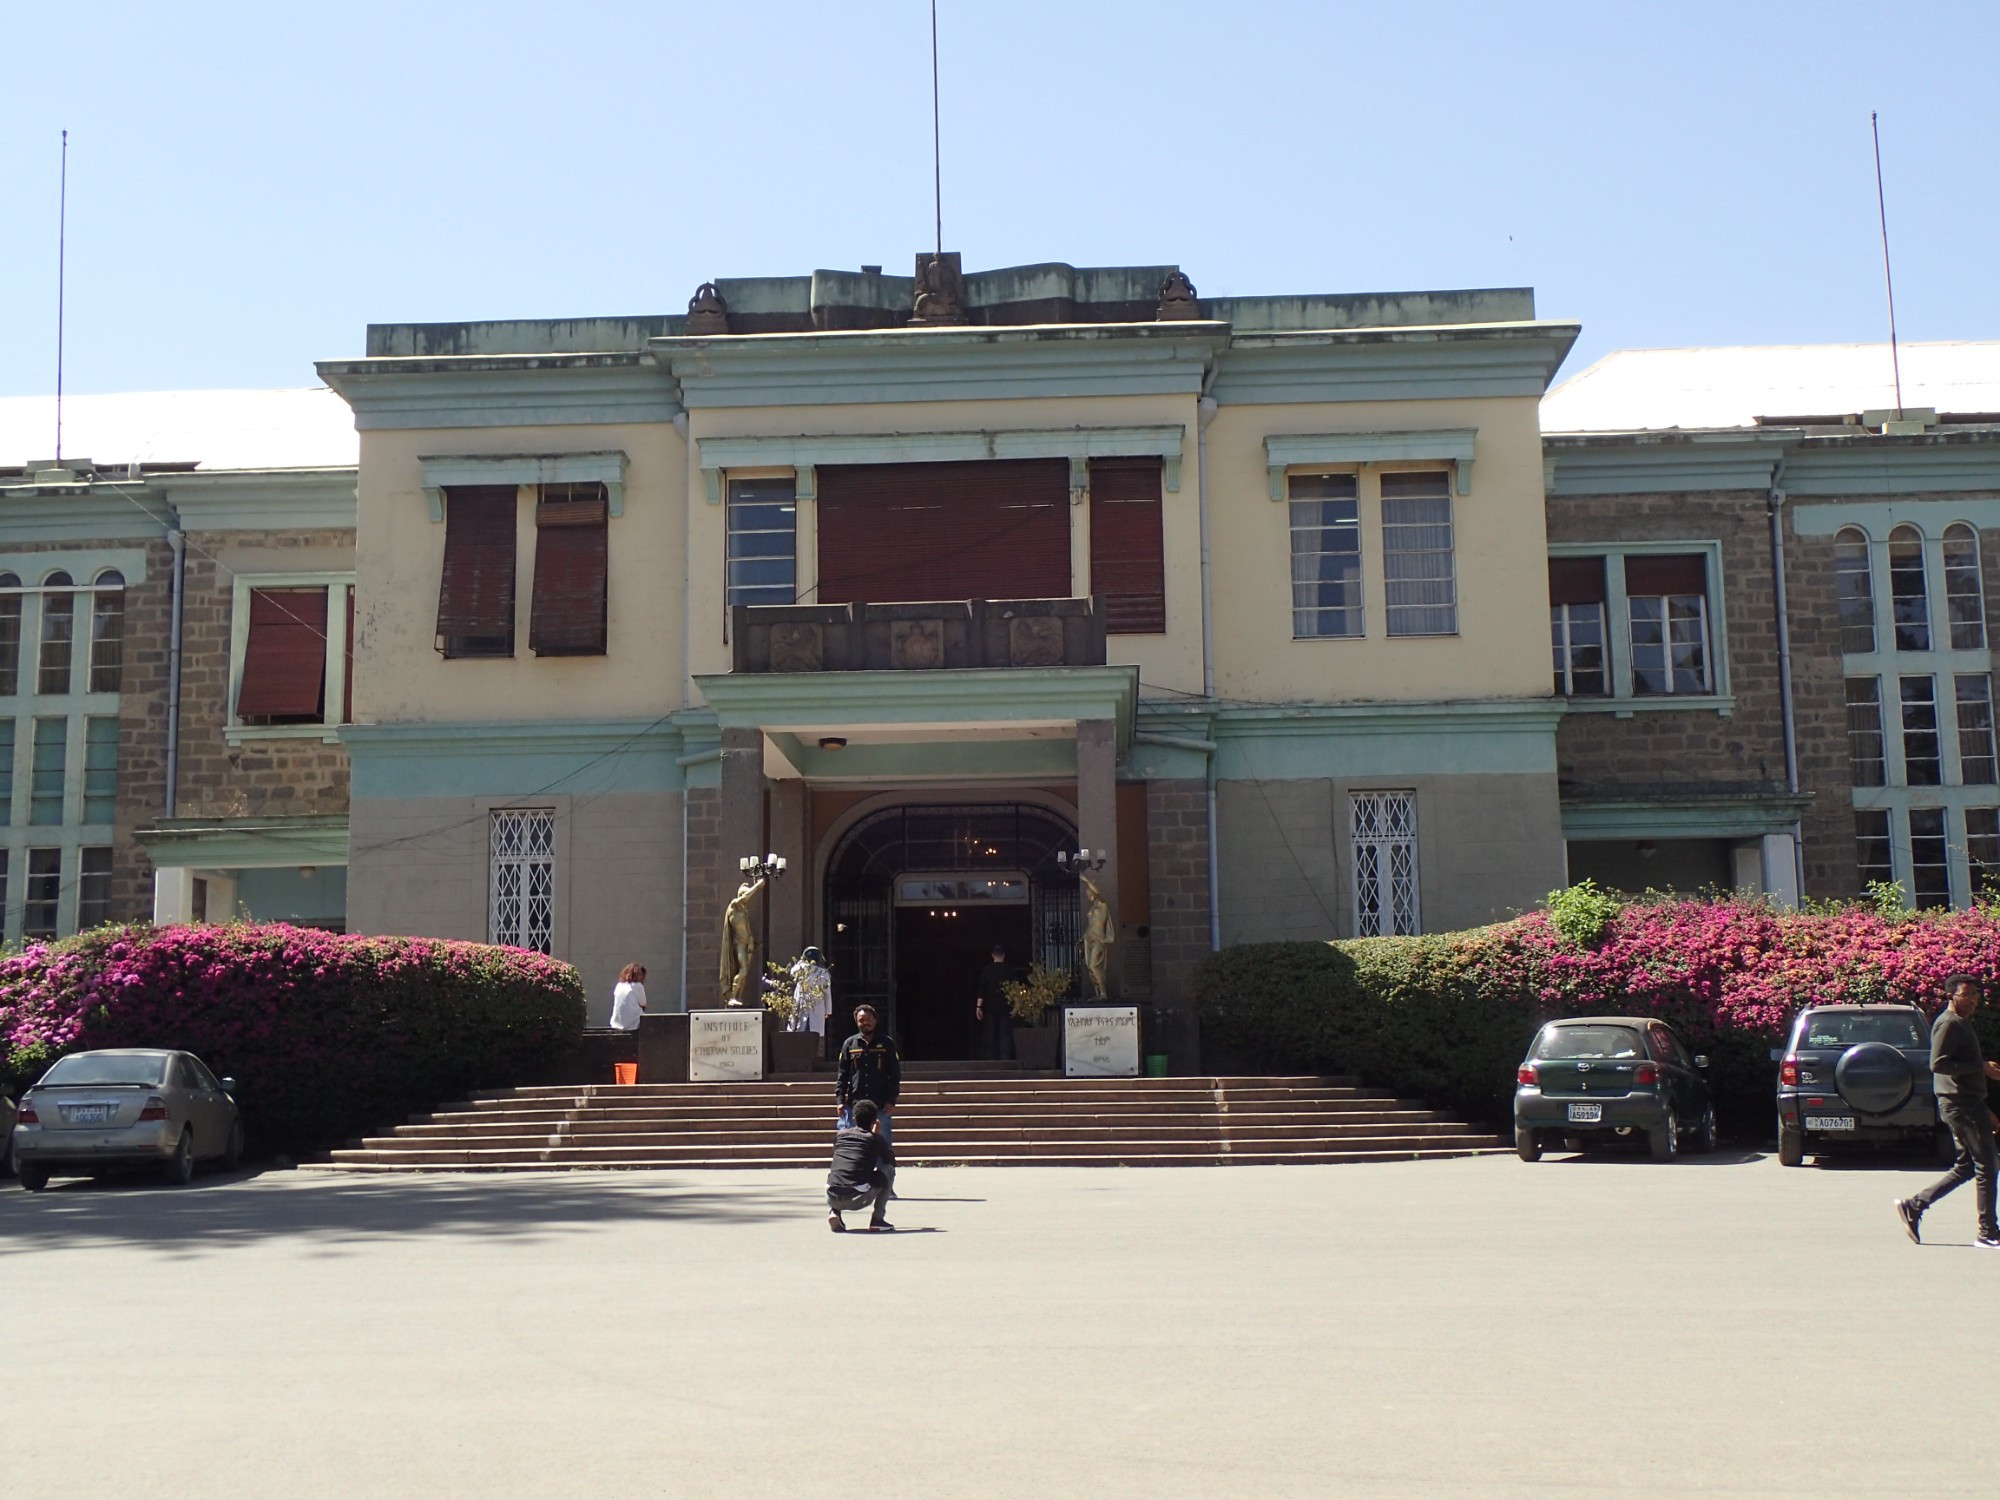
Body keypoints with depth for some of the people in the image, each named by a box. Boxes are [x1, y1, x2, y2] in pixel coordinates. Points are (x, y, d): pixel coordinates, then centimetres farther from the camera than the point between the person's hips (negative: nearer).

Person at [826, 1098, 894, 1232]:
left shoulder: (840, 1134, 19)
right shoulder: (876, 1139, 9)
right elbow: (892, 1159, 26)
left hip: (832, 1198, 4)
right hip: (859, 1199, -4)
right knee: (888, 1169, 21)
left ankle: (833, 1212, 12)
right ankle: (877, 1219, 14)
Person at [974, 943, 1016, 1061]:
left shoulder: (986, 971, 1)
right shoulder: (1009, 971, 0)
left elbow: (982, 990, -2)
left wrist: (978, 1006, -2)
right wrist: (1015, 1007, 0)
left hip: (991, 1008, 1)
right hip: (1005, 1008, -1)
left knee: (992, 1035, 7)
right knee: (1006, 1034, -3)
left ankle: (994, 1059, 4)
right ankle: (1006, 1059, -15)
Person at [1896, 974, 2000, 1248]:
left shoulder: (1962, 1023, 20)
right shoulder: (1949, 1024, -12)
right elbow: (1938, 1064, -23)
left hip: (1969, 1103, 10)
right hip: (1959, 1104, -10)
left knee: (1966, 1167, 12)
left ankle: (1913, 1207, 13)